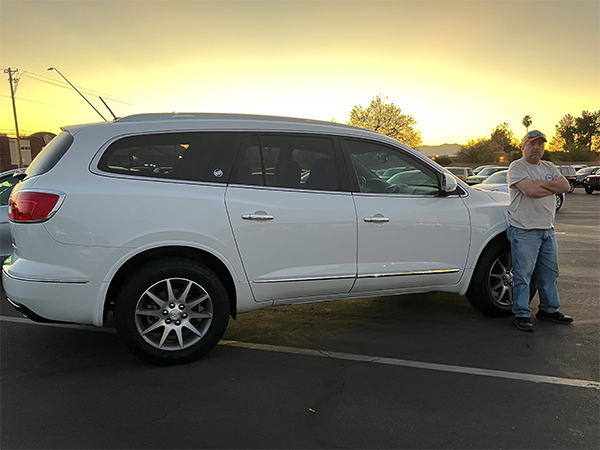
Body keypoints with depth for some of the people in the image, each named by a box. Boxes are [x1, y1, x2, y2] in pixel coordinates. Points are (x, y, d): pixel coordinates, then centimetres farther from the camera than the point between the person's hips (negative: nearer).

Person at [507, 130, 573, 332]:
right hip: (524, 231, -7)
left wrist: (542, 183, -12)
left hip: (547, 230, 7)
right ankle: (521, 315, 7)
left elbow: (566, 186, 1)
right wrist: (553, 187, -6)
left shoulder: (549, 167, 16)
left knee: (550, 273, 15)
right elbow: (530, 190, -21)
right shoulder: (517, 167, -6)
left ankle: (549, 310, 29)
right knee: (523, 275, -3)